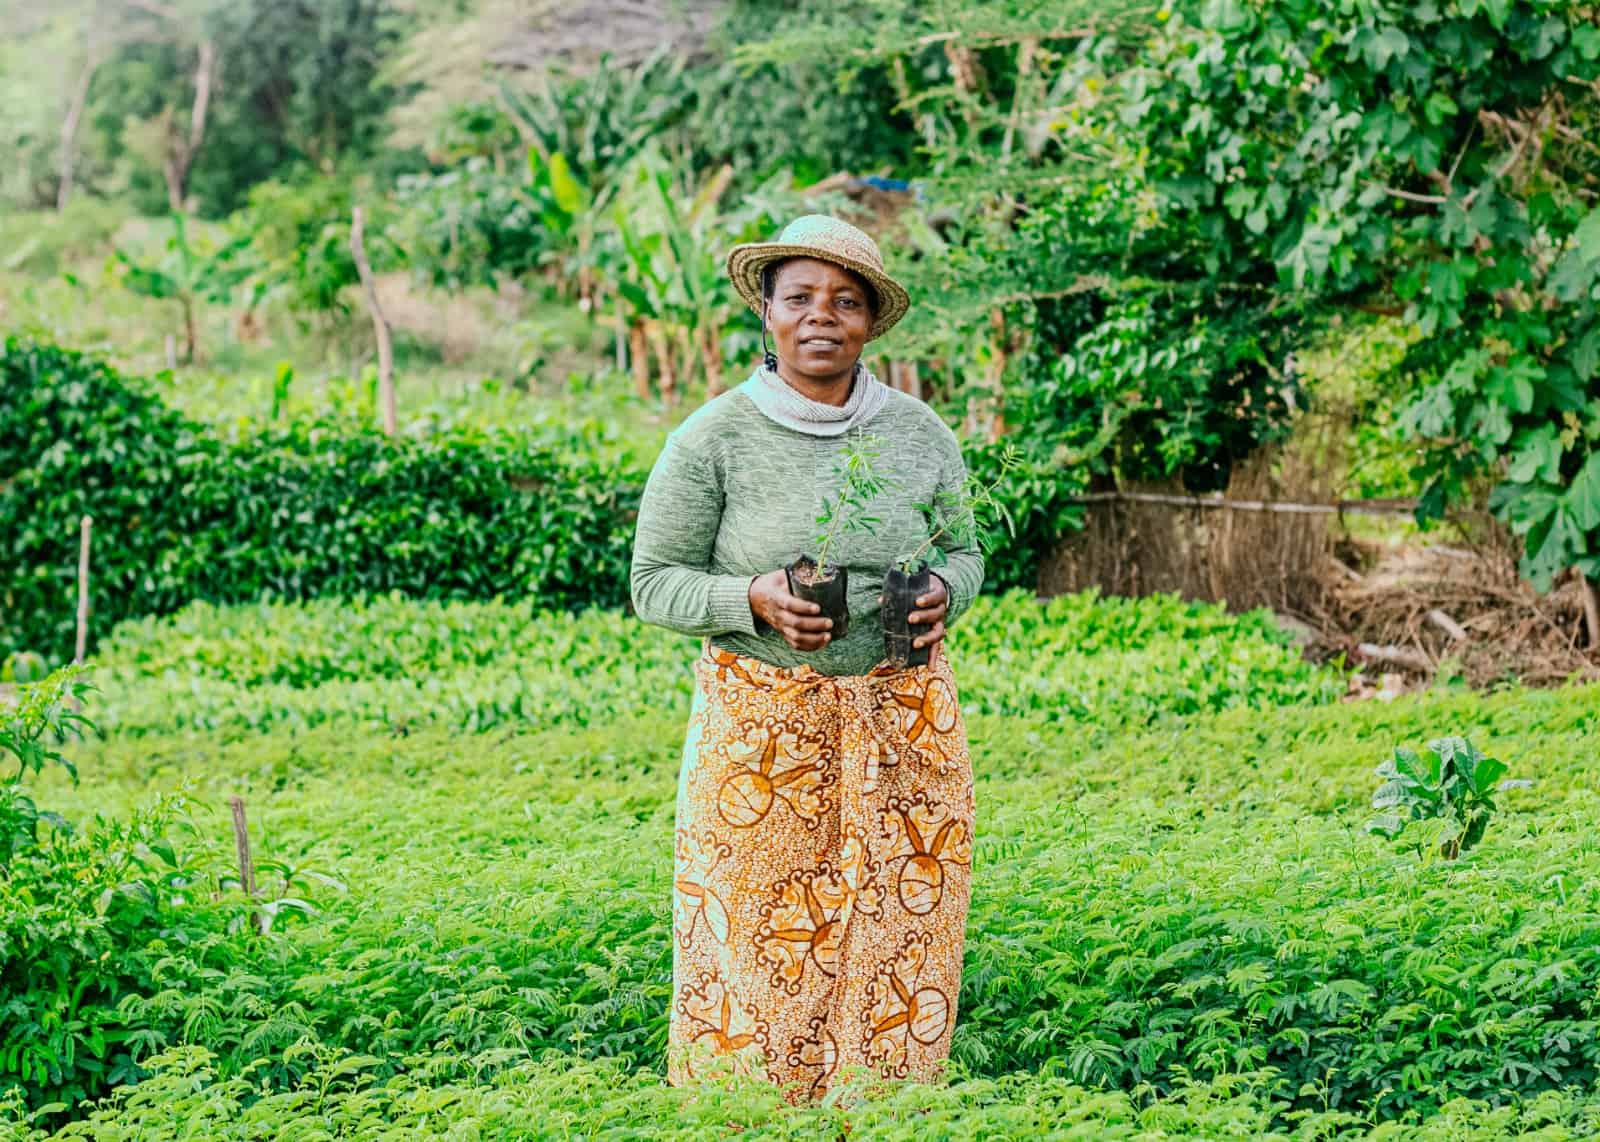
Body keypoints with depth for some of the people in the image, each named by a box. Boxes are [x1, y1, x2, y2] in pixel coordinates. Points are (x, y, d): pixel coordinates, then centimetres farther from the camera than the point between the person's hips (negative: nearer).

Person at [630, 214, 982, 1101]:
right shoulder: (714, 439, -5)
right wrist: (753, 599, -19)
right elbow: (654, 584, -2)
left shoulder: (920, 433, 5)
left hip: (905, 724, 3)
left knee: (896, 948, 5)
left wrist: (943, 594, -8)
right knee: (758, 956, -1)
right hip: (761, 729, -3)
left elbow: (962, 552, 15)